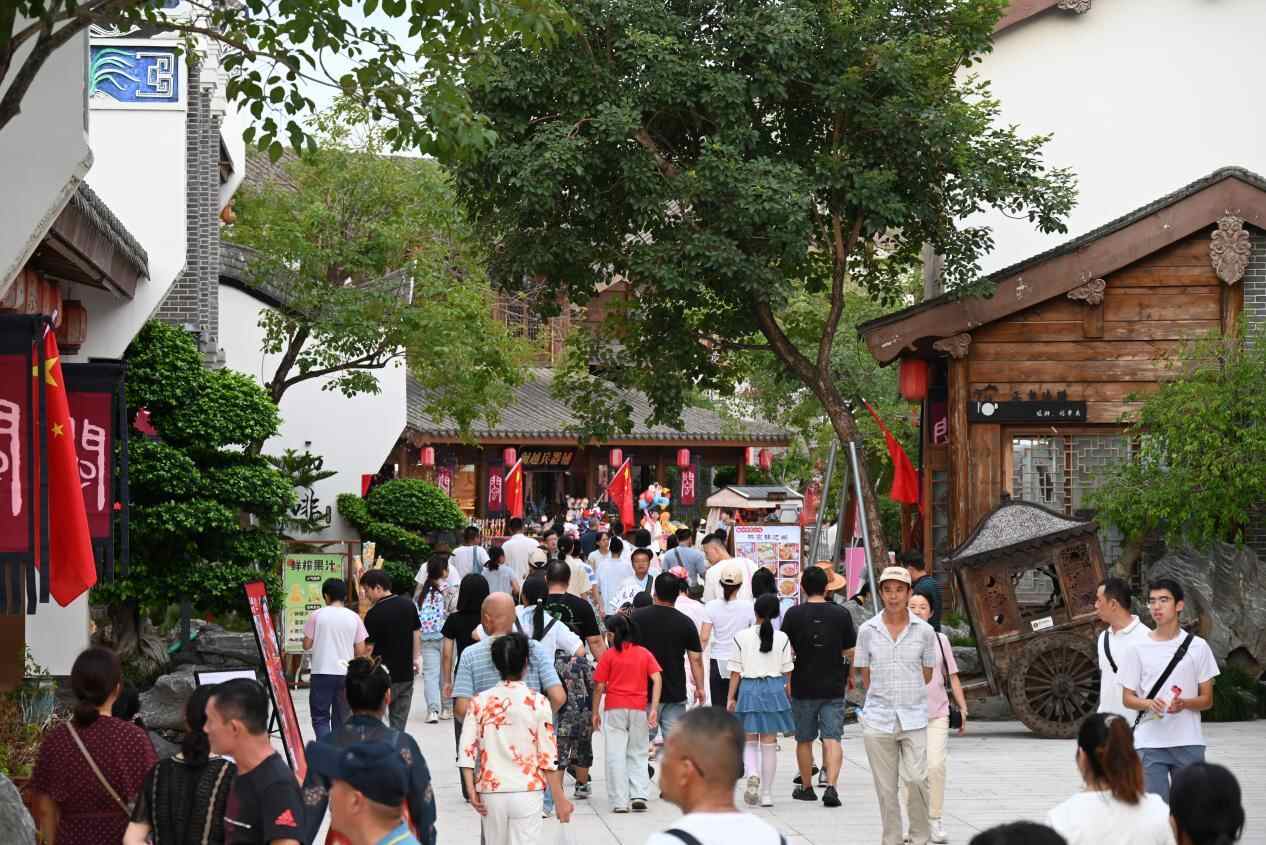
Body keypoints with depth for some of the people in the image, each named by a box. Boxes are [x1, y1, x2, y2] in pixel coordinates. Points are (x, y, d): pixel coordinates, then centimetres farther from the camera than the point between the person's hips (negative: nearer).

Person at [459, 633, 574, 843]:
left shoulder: (479, 702, 1)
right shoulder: (538, 702, -6)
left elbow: (467, 751, -5)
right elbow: (548, 757, -6)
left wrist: (471, 791, 0)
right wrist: (560, 799, 1)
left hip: (491, 793, 2)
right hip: (527, 793, -2)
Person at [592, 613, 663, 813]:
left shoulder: (608, 655, -2)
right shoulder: (645, 654, 7)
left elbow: (599, 686, -3)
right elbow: (657, 679, -4)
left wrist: (595, 712, 6)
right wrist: (654, 708, -7)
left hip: (614, 709, -2)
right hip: (639, 709, 3)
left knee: (616, 755, 2)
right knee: (639, 754, 13)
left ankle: (620, 802, -1)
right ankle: (639, 796, -1)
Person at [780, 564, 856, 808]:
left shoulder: (794, 614, -6)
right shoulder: (841, 614, -2)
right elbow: (850, 652, 2)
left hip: (803, 687, 0)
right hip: (834, 687, 0)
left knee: (804, 740, 13)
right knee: (832, 739, -2)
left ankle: (806, 787, 23)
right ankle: (831, 786, -17)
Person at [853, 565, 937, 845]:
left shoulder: (925, 631, 1)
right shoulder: (867, 630, 1)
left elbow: (927, 673, 11)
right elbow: (865, 674, 10)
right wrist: (882, 700, 12)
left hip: (914, 718, -1)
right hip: (878, 718, 1)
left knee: (917, 779, -11)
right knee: (886, 788, 4)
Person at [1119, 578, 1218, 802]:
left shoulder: (1197, 646, 3)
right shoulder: (1138, 648, 3)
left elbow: (1207, 699, 5)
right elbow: (1128, 698, 6)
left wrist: (1184, 704, -16)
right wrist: (1148, 704, -16)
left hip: (1188, 743, 1)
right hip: (1149, 743, 0)